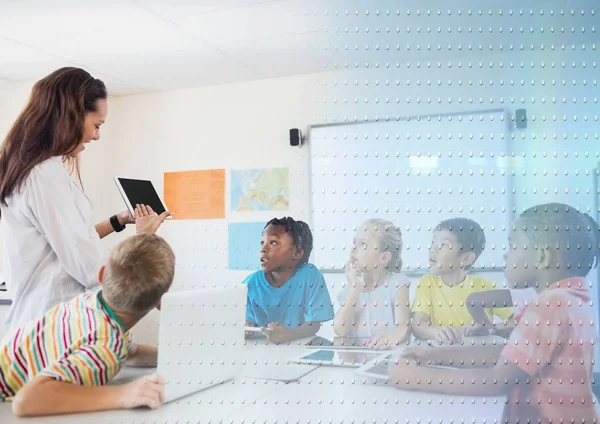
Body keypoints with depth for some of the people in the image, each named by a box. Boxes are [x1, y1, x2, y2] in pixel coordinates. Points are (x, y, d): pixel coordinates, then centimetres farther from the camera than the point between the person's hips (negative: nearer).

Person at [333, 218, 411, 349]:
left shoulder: (397, 282, -3)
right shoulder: (351, 286, 7)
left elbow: (404, 326, -17)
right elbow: (340, 331, -6)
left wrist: (393, 336, -38)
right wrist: (354, 288, -9)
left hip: (389, 352, -2)